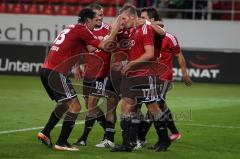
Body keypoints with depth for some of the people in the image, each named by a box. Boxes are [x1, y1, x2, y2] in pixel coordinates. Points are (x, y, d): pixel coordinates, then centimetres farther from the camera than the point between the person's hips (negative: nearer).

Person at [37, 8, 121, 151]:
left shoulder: (72, 28, 19)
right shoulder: (81, 30, -7)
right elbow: (104, 46, -7)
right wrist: (114, 32, 3)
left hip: (46, 70, 9)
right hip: (56, 73, -9)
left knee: (65, 104, 23)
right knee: (75, 106, -5)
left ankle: (45, 133, 22)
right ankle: (62, 143, -5)